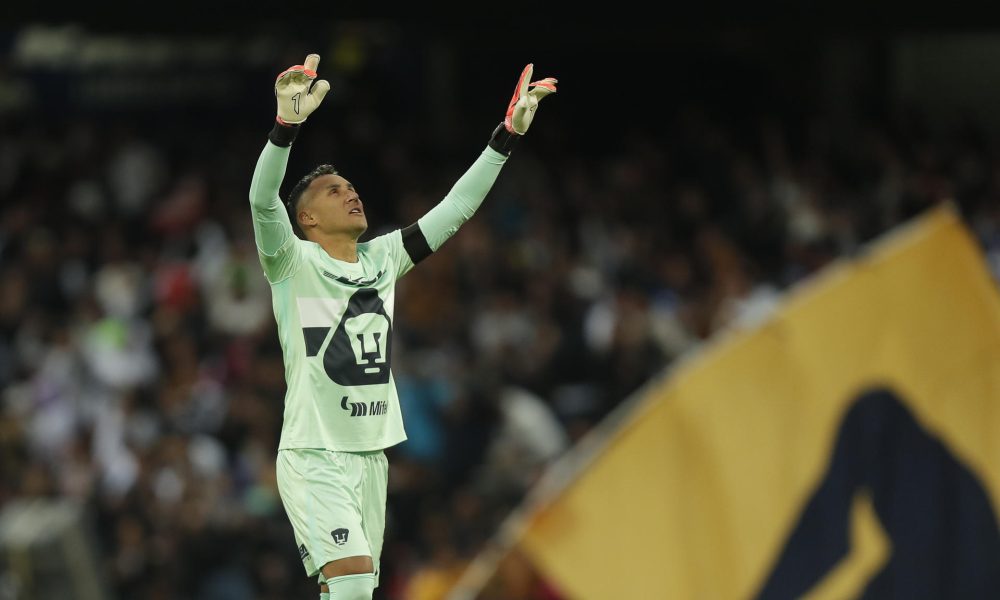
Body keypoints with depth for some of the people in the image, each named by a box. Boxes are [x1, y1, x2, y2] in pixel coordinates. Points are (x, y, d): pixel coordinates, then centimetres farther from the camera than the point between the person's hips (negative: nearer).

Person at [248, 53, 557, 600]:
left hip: (370, 454, 7)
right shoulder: (294, 263, -7)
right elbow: (262, 201, -25)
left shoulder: (384, 259, 10)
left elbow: (456, 207, 11)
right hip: (313, 456, -7)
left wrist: (508, 134, 3)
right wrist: (287, 124, -41)